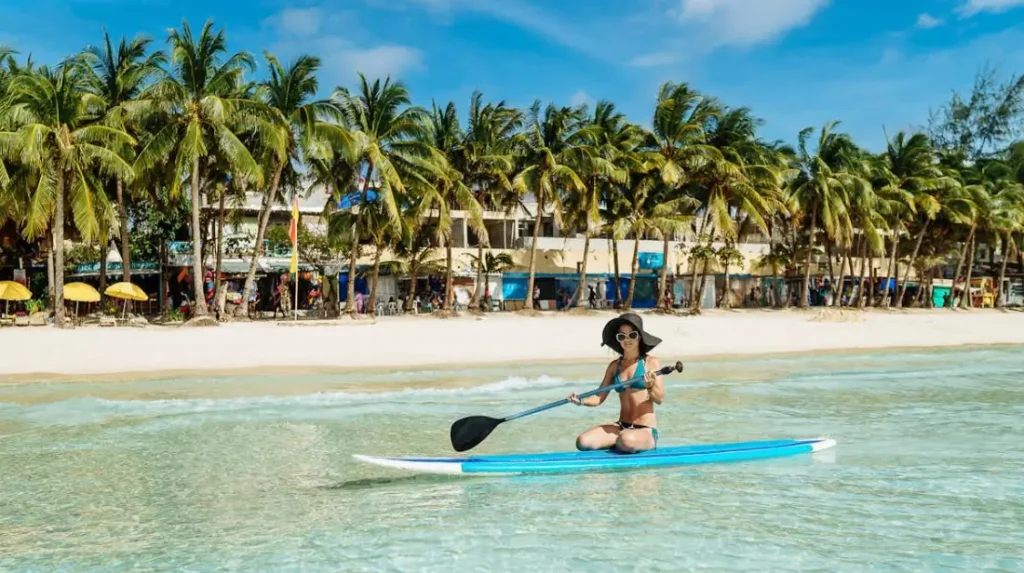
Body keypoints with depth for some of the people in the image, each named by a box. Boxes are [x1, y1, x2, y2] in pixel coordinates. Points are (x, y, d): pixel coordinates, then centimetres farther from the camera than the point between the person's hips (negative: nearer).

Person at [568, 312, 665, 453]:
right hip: (621, 427, 5)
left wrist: (651, 387, -29)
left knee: (627, 441, -39)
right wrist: (581, 401, -13)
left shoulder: (650, 362, -4)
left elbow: (660, 399, -8)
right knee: (583, 442, -18)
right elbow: (599, 398, 7)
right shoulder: (614, 366, 9)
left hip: (645, 430, -5)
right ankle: (621, 441, 6)